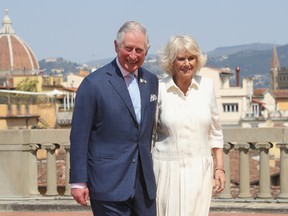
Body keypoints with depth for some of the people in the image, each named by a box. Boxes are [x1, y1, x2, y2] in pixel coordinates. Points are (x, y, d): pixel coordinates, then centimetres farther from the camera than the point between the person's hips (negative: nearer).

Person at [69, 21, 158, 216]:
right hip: (109, 183, -6)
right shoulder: (94, 83, -9)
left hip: (144, 183, 6)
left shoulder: (152, 81, 10)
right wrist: (78, 182, -10)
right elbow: (79, 136, -8)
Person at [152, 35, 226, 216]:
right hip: (167, 169, -2)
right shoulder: (159, 90, -5)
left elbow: (215, 131, 10)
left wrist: (219, 167, 6)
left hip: (200, 170, 2)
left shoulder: (206, 86, 3)